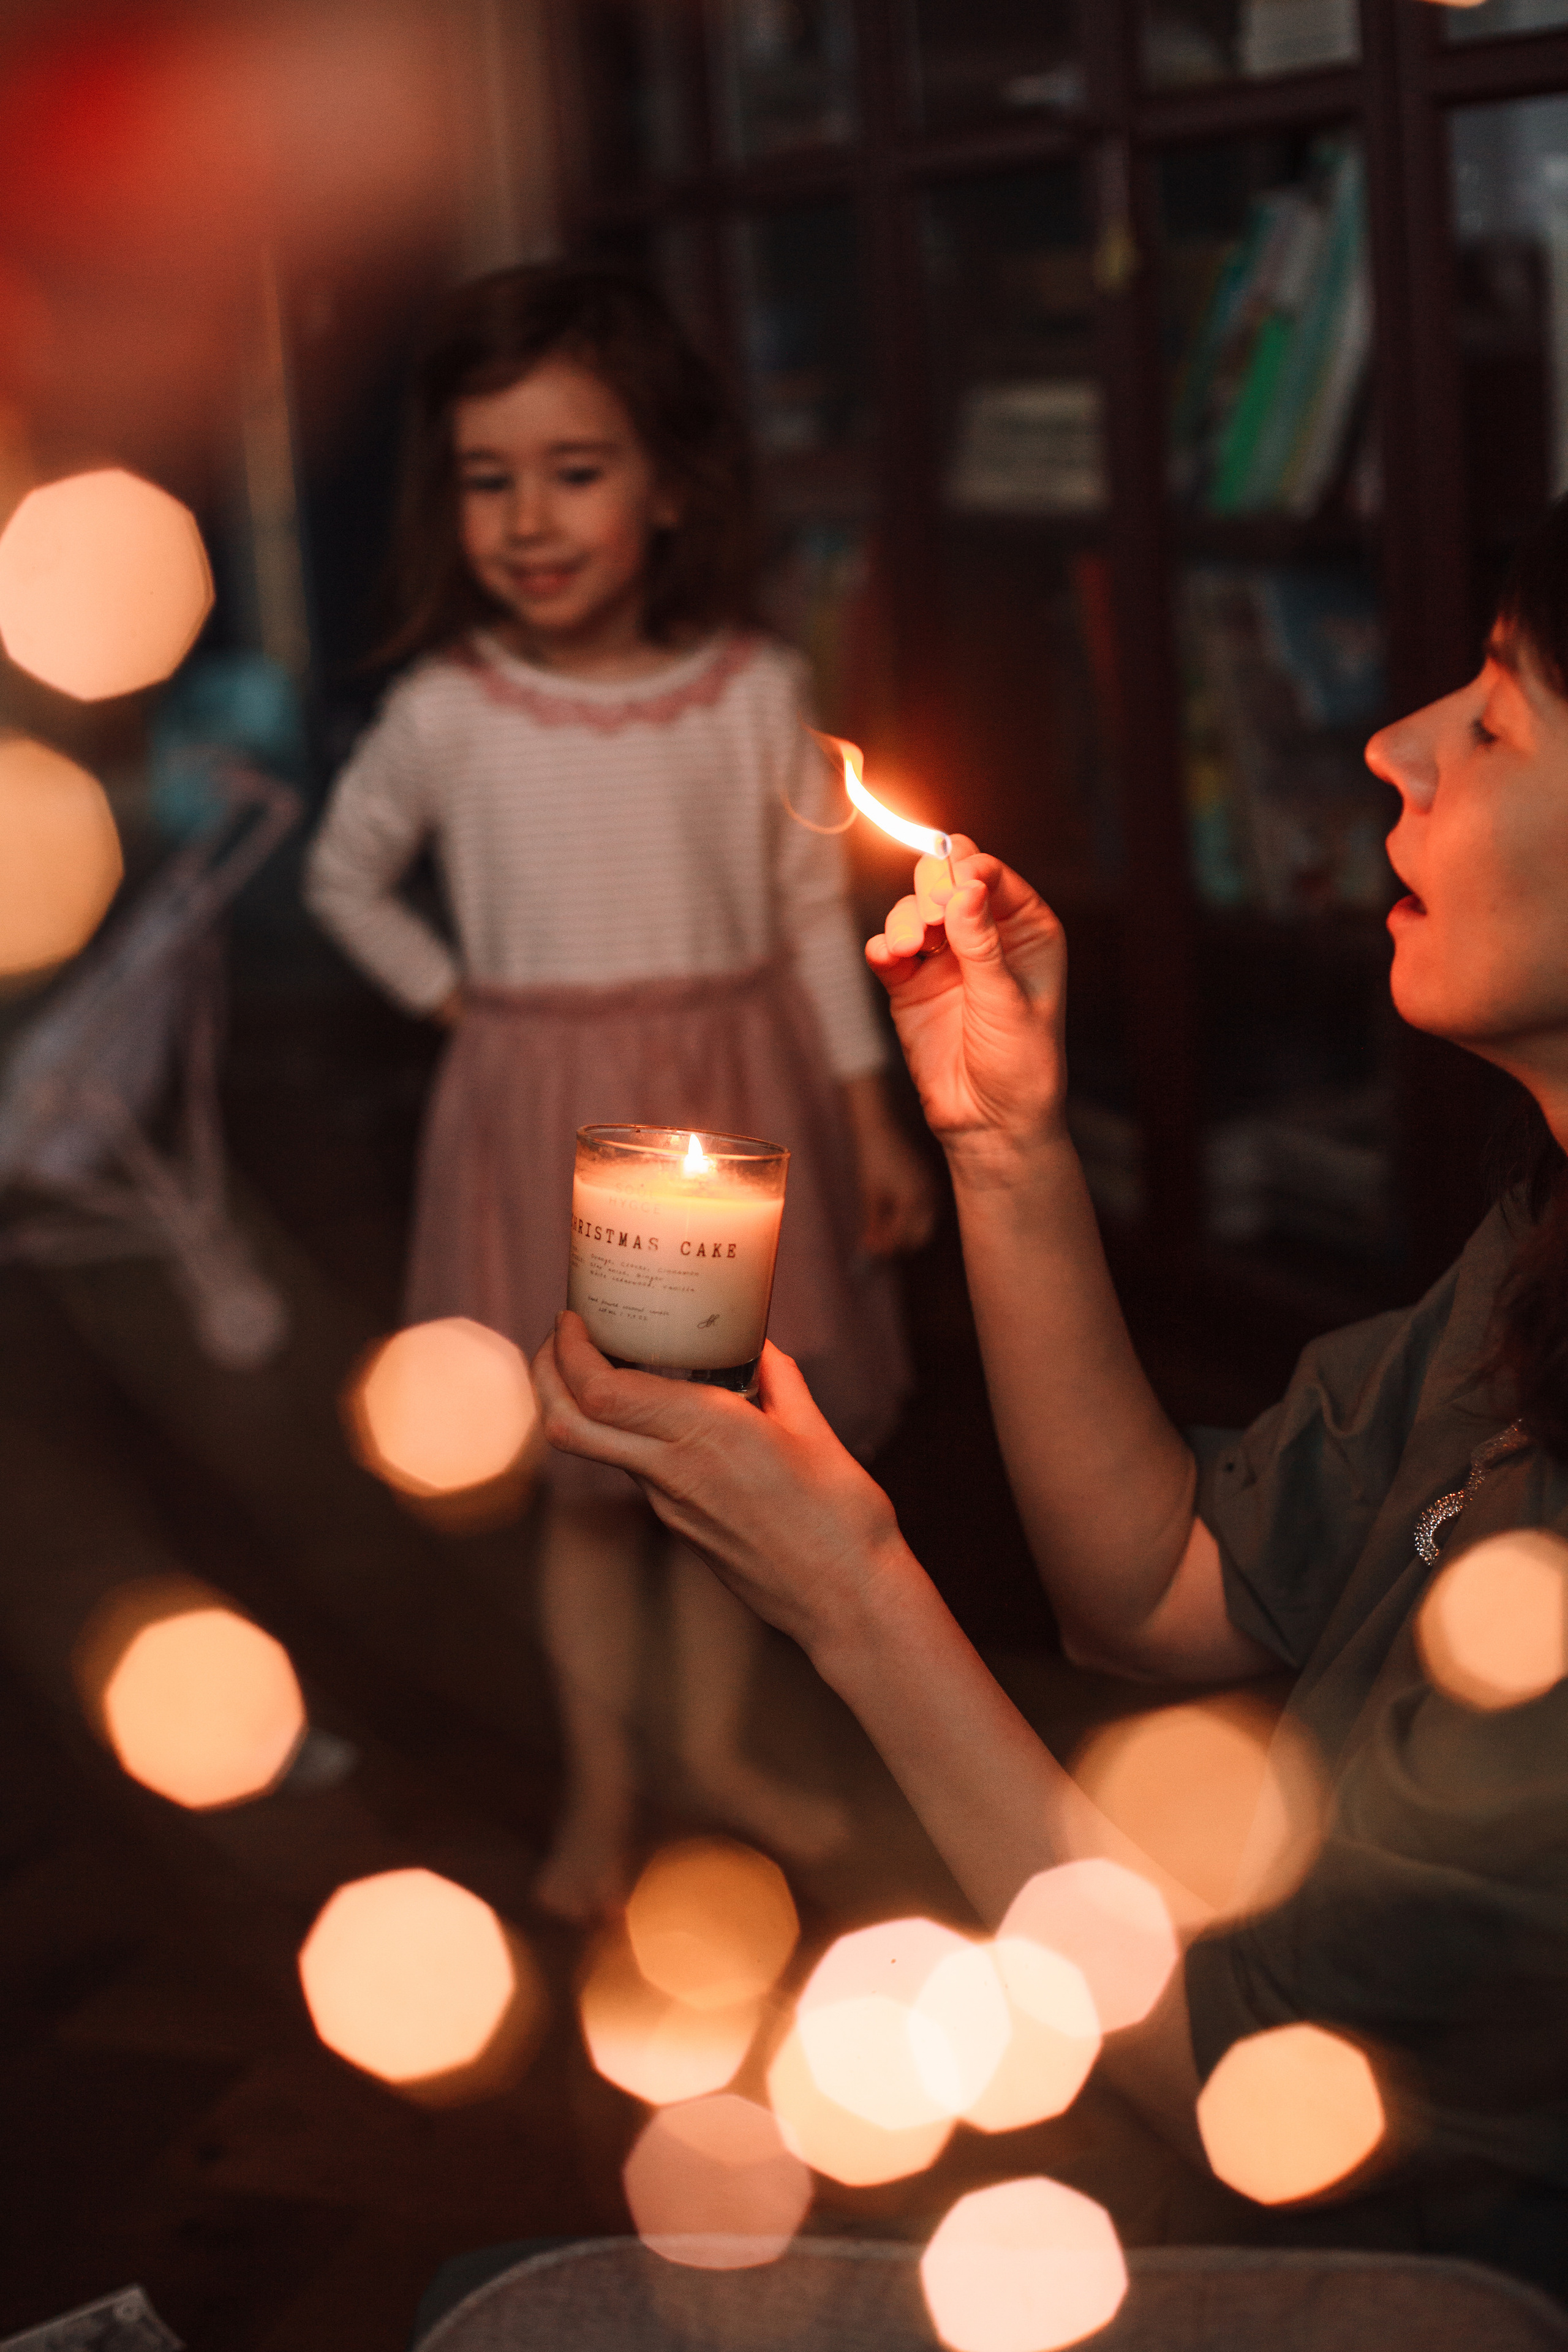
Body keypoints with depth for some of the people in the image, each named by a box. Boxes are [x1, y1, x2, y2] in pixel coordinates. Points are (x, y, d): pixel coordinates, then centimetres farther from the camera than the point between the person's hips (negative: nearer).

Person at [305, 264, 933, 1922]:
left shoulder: (753, 690, -7)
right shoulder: (447, 709, -10)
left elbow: (814, 913, 1)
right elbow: (345, 875, 7)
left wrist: (873, 1117, 3)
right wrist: (458, 1004, -2)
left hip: (735, 1105, 1)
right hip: (548, 1118, -1)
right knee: (586, 1483, 9)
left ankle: (718, 1746, 33)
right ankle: (601, 1785, 25)